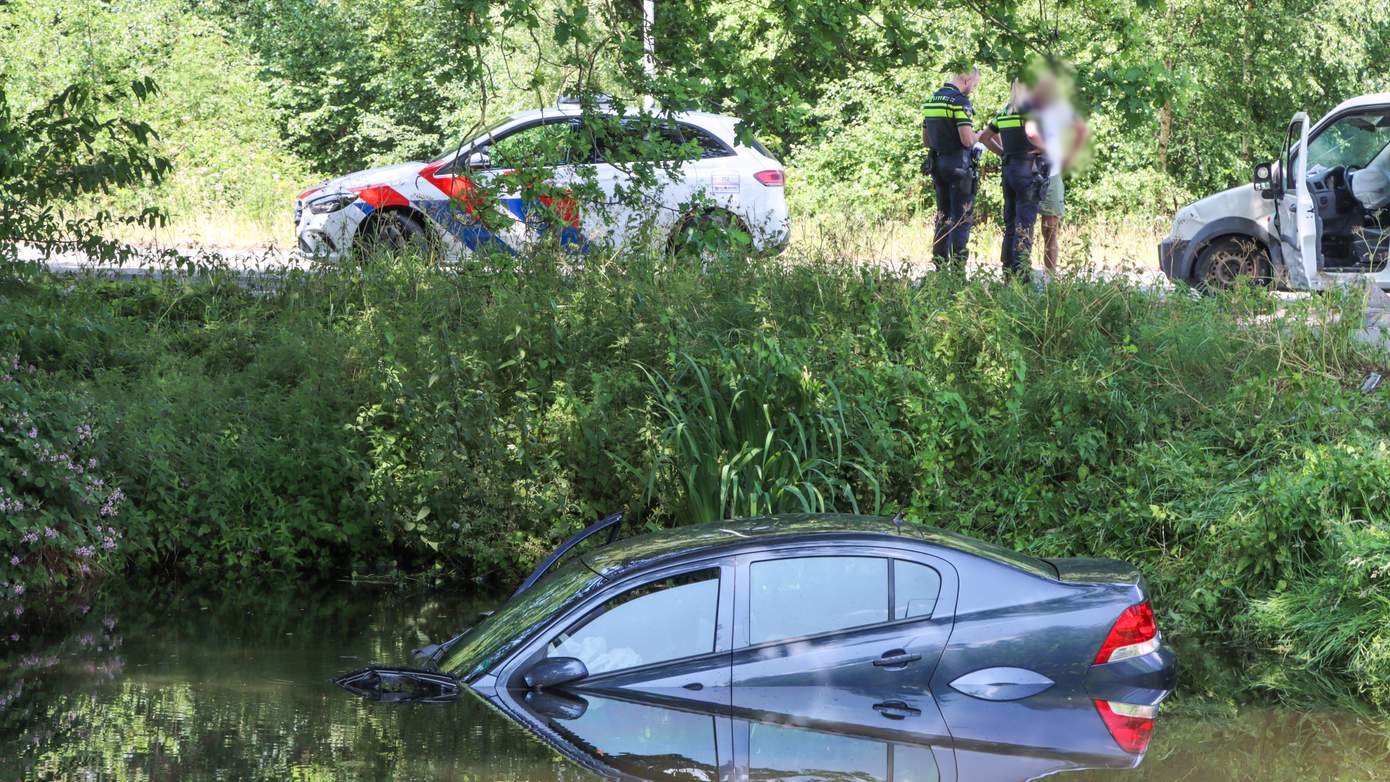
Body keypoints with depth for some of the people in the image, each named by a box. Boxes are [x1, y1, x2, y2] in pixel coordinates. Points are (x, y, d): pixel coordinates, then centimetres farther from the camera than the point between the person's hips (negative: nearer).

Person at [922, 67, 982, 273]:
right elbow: (967, 140, -21)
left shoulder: (931, 100, 11)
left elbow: (926, 141, 17)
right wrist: (977, 136, -1)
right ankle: (958, 270, -7)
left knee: (943, 218, 14)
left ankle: (939, 269, 15)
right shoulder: (959, 101, -15)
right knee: (962, 220, -3)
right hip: (959, 166, -8)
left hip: (937, 164, 8)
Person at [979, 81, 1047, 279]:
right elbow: (1031, 133, -32)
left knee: (1010, 223, 13)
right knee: (1025, 224, -5)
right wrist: (1045, 148, -15)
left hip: (1009, 169, 7)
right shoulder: (1029, 110, -12)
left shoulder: (1004, 112, 12)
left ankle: (1008, 271, 16)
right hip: (1028, 170, -7)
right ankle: (1021, 271, -7)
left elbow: (983, 136, 19)